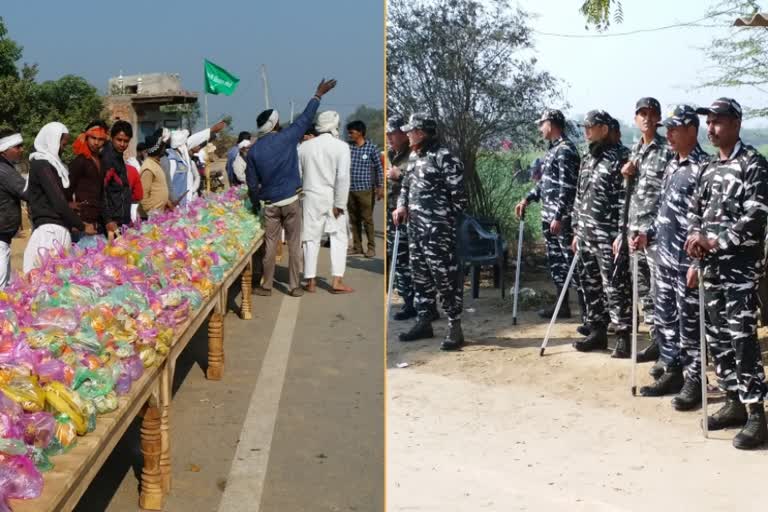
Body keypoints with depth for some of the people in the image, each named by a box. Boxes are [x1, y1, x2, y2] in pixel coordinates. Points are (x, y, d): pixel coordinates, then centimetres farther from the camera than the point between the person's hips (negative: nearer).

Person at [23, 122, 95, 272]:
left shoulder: (48, 163, 18)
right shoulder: (41, 165, -9)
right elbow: (57, 201, -13)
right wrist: (82, 226, -5)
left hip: (57, 228, 8)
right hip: (50, 229, -8)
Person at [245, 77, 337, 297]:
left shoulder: (254, 150, -1)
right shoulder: (287, 137, -7)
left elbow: (252, 182, 3)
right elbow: (305, 118, 4)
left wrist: (255, 204, 16)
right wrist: (318, 95, 16)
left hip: (269, 203, 2)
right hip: (291, 200, -2)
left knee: (270, 244, 8)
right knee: (294, 244, 4)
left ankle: (266, 286, 13)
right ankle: (294, 286, 7)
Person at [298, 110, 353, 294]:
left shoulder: (305, 146, 2)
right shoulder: (341, 146, -8)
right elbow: (343, 177, -15)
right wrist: (340, 203, -12)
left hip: (311, 197, 3)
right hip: (332, 198, -3)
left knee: (311, 239, 9)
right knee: (338, 237, 7)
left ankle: (311, 281, 12)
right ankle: (337, 280, 2)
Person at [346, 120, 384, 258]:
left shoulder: (371, 147, -4)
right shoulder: (347, 147, 4)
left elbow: (379, 168, 1)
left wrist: (380, 187, -3)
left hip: (365, 189, -4)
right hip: (350, 189, 4)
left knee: (367, 219, -2)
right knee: (354, 219, 9)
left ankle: (371, 247, 5)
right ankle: (357, 246, 17)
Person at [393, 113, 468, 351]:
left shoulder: (444, 158, -13)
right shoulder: (413, 157, 13)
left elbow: (459, 195, -11)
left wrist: (448, 222, -6)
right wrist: (402, 206, 8)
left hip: (438, 230, -9)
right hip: (415, 227, 9)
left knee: (445, 277, -6)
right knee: (420, 275, 15)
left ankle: (455, 328, 0)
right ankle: (424, 322, 26)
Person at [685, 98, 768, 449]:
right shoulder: (709, 169, 14)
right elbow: (696, 211, 17)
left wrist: (714, 241, -19)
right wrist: (695, 239, -2)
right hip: (711, 265, 7)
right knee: (717, 337, 10)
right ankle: (734, 403, 21)